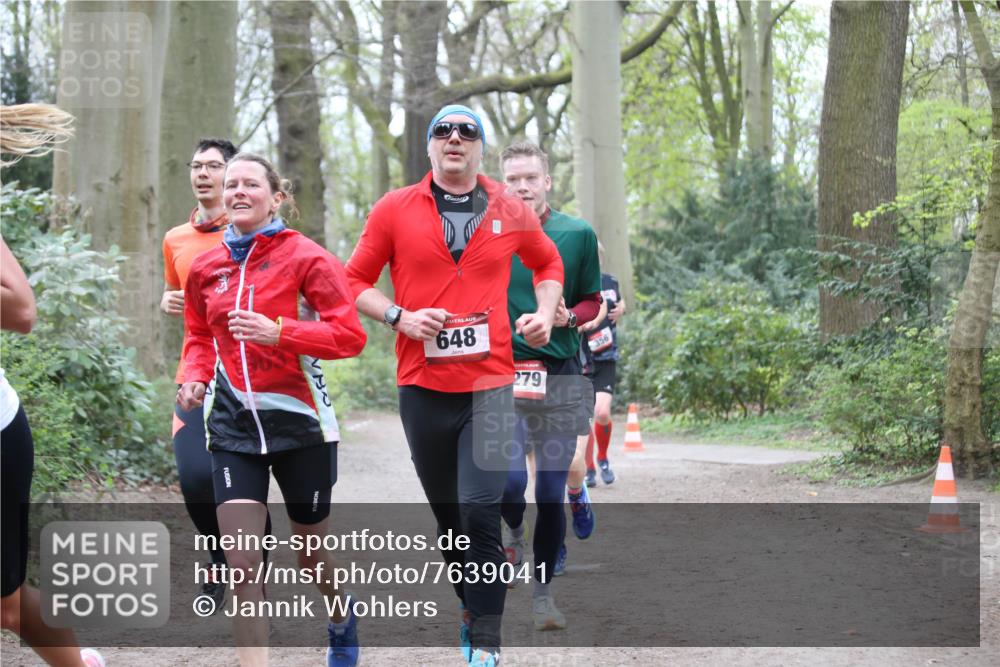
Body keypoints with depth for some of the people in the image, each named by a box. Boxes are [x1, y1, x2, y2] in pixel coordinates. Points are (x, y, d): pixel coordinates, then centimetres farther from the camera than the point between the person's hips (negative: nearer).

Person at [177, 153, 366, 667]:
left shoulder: (305, 257, -9)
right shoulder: (206, 267, 5)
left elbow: (349, 335, -14)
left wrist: (277, 333, -25)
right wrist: (195, 377, 0)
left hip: (299, 420, -3)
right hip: (234, 426, 3)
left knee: (311, 552, 15)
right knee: (242, 564, -11)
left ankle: (342, 618, 48)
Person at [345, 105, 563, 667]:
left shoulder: (510, 212, 6)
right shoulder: (395, 210, 2)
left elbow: (548, 263, 23)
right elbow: (356, 281, 7)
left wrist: (546, 313, 6)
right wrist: (400, 317, -9)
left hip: (490, 383, -1)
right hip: (423, 385, 1)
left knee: (481, 511, -12)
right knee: (447, 513, 12)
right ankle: (472, 606, 33)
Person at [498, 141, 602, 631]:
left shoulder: (578, 234, 4)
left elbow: (593, 301, 13)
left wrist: (569, 317, -8)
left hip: (560, 376, 1)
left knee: (552, 491, 3)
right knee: (510, 480, -18)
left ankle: (543, 590, 19)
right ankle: (513, 533, 18)